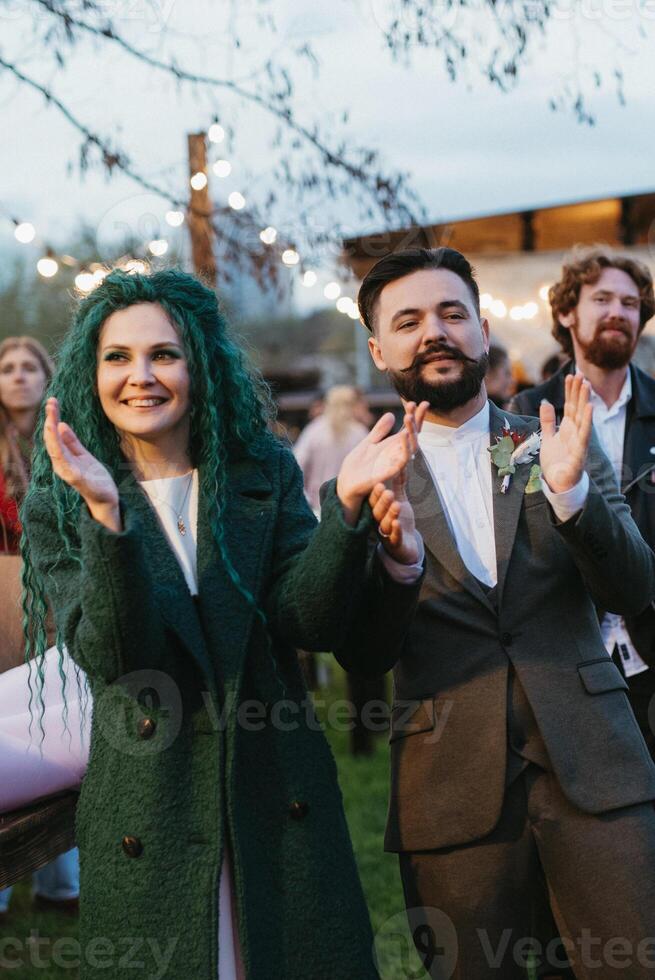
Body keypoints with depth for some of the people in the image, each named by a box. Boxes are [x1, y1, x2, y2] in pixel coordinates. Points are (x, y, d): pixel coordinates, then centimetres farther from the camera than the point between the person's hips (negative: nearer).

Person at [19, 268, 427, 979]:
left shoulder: (265, 473, 2)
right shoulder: (57, 506, -2)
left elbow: (312, 624, -7)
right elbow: (112, 659, -16)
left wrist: (347, 505, -22)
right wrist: (106, 513, -29)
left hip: (281, 801, 2)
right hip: (147, 810, -1)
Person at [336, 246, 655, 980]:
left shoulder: (556, 443, 6)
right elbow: (361, 657, -2)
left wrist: (571, 490, -17)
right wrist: (397, 558, -21)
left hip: (592, 766, 1)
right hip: (451, 791, 0)